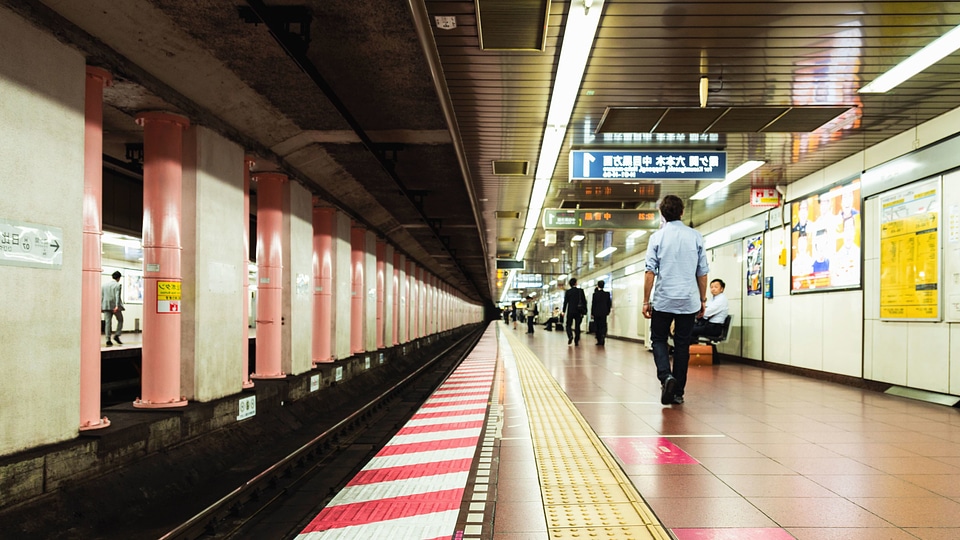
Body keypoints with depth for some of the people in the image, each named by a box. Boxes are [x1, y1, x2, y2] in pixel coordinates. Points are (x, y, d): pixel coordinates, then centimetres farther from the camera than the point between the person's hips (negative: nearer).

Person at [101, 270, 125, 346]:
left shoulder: (104, 285, 12)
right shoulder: (118, 285, -4)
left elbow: (101, 296, 10)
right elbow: (117, 296, -14)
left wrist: (101, 306, 14)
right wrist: (117, 306, -21)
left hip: (106, 306, 4)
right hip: (115, 306, -4)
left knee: (107, 322, 2)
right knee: (120, 320, 14)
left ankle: (108, 340, -3)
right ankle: (117, 335, -1)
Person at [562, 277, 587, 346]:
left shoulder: (568, 292, -3)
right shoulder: (581, 291, -1)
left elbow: (565, 302, -3)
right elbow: (584, 301, -1)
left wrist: (563, 311, 4)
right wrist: (584, 311, 5)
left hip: (570, 311, -1)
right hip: (579, 311, 1)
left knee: (568, 325, 10)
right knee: (577, 326, 8)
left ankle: (570, 335, -17)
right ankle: (576, 341, 6)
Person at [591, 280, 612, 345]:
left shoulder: (595, 294, -9)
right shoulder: (607, 294, 0)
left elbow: (593, 304, -7)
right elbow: (609, 303, 4)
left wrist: (592, 313, 0)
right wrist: (608, 311, 15)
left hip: (596, 313, -2)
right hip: (604, 312, 2)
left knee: (597, 327, 7)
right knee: (603, 326, 6)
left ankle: (599, 341, 7)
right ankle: (603, 338, -17)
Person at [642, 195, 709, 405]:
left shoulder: (657, 237, -3)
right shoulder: (696, 237, 3)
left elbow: (650, 272, -7)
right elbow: (702, 272, 5)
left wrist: (646, 301, -1)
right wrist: (703, 300, 15)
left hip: (663, 300, -2)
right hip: (689, 301, 2)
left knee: (659, 339, 12)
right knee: (682, 344, 10)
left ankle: (666, 376, -12)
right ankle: (677, 392, 13)